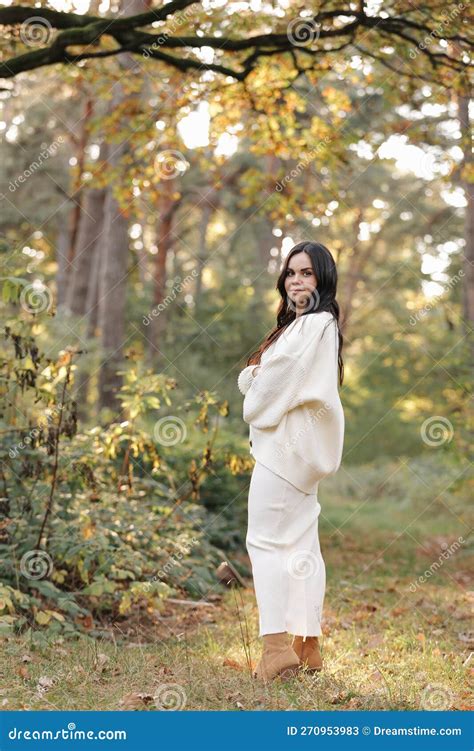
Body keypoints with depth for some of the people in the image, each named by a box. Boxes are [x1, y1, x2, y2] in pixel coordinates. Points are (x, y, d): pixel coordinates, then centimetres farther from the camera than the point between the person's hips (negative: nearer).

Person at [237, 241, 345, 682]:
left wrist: (254, 408, 3)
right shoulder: (301, 325, 21)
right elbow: (249, 378, 16)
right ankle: (308, 648, 13)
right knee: (301, 543, 9)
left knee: (266, 540, -11)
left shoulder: (316, 324, -11)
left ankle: (277, 647, -14)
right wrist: (254, 375, -7)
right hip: (299, 447, 10)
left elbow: (279, 383, -16)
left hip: (288, 442, -10)